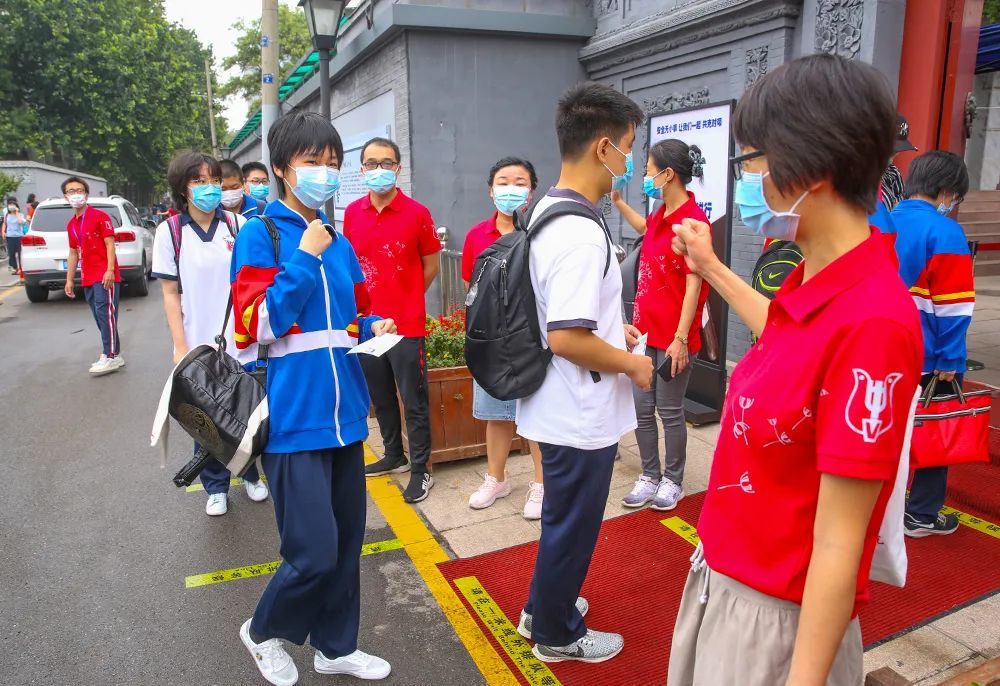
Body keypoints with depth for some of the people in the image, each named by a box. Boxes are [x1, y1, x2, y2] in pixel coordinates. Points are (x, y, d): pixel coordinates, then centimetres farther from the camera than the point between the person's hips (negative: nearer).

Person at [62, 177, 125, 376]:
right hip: (88, 278, 8)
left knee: (105, 314, -12)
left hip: (104, 276, -8)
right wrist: (69, 279, 18)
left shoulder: (99, 216, -5)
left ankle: (110, 356, -12)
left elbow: (110, 244, -10)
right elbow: (73, 252, 21)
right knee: (100, 317, 8)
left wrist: (110, 270, -20)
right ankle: (113, 355, 14)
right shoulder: (71, 224, 17)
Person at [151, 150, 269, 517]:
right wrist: (180, 347, -5)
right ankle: (216, 487, 28)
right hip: (198, 344, 0)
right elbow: (171, 294, 1)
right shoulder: (169, 232, -1)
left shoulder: (237, 225, -1)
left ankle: (251, 475, 33)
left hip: (240, 343, 0)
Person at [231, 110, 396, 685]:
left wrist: (372, 328, 1)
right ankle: (264, 631, 27)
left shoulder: (339, 243, 12)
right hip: (293, 418, -6)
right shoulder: (260, 235, -6)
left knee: (347, 542, 14)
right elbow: (256, 324, -16)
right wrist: (303, 257, -15)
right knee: (315, 552, -4)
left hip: (342, 412, 7)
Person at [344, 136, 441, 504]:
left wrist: (404, 300, 4)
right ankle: (393, 456, 36)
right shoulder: (352, 213, 4)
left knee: (414, 401, 3)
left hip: (406, 324, -5)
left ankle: (420, 470, 15)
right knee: (380, 397, 18)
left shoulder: (416, 213, -8)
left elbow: (431, 266, 1)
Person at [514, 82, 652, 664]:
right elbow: (566, 338, -31)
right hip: (582, 415, -10)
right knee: (573, 525, 11)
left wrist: (610, 327, 15)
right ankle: (558, 634, 33)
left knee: (565, 518, 26)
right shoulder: (581, 232, -26)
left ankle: (544, 608, 45)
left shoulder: (547, 212, 6)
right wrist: (632, 364, -16)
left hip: (561, 408, 10)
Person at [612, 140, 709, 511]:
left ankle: (673, 481, 26)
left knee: (670, 411, 7)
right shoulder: (661, 215, 9)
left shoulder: (693, 219, -16)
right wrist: (617, 201, 35)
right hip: (646, 330, 8)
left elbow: (694, 284, -18)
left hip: (673, 338, -8)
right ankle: (650, 477, 28)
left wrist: (680, 339, -20)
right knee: (641, 409, 12)